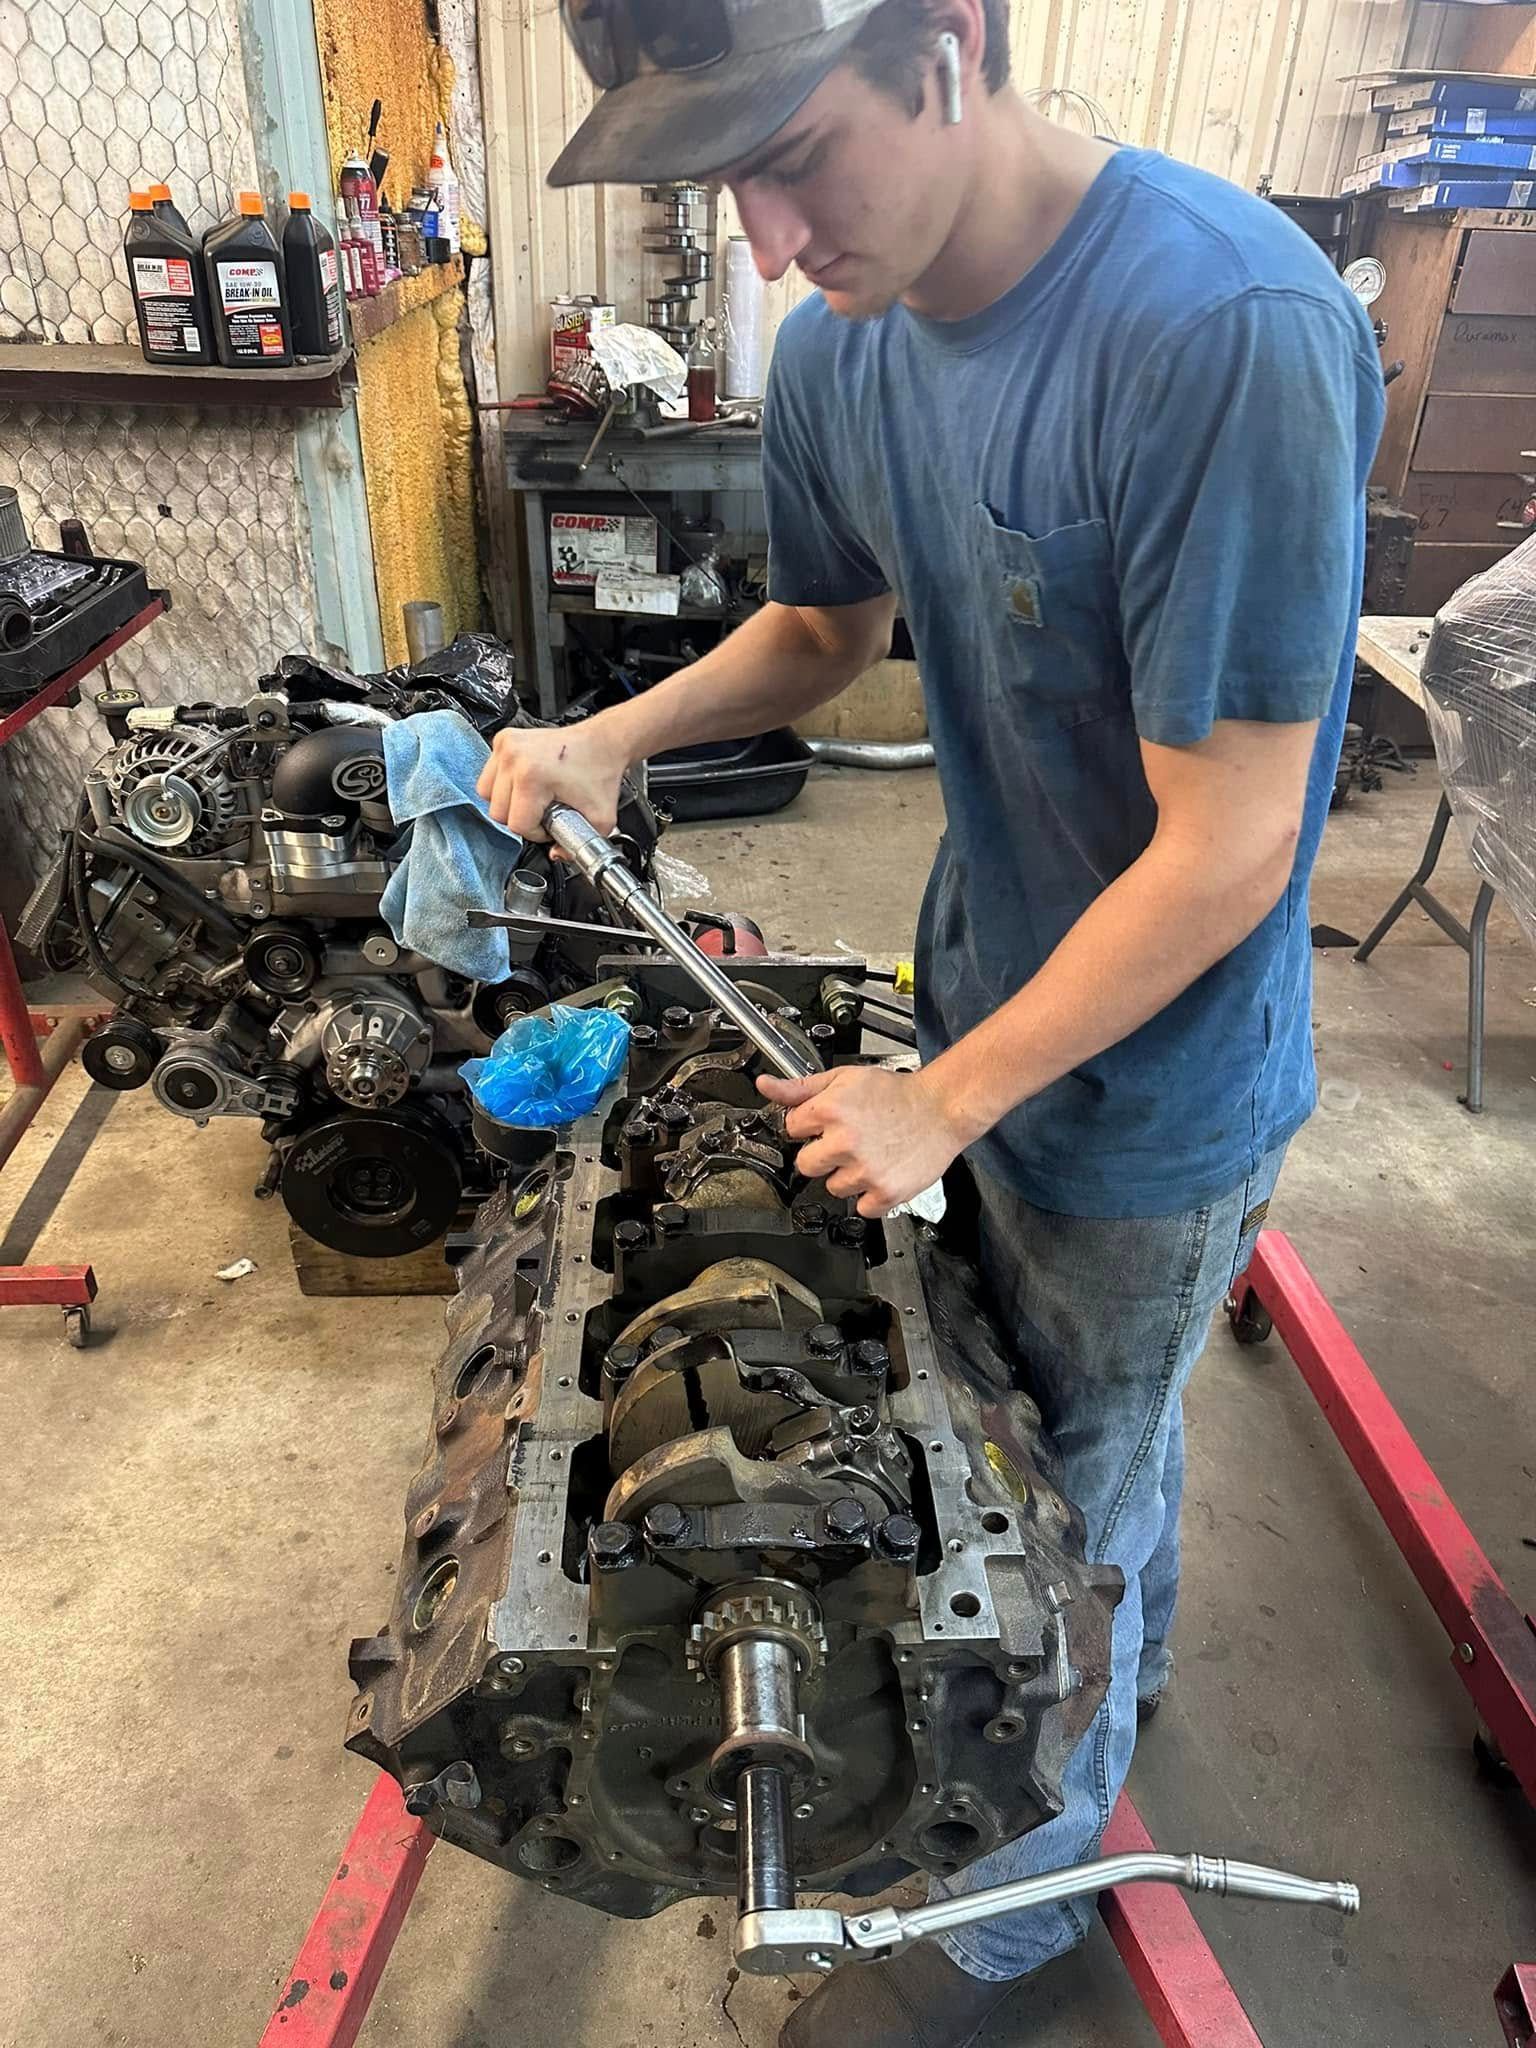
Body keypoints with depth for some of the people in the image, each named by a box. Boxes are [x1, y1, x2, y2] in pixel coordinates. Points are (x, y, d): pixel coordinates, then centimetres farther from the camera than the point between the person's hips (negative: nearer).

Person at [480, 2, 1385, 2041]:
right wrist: (617, 736, -6)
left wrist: (944, 1102, -19)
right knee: (1107, 1414, 30)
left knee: (1062, 1506, 14)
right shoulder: (839, 350, -5)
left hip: (1155, 1094, -6)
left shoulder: (1228, 335, -30)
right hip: (997, 1011, 7)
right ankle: (1132, 1652, 63)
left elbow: (1226, 852, -28)